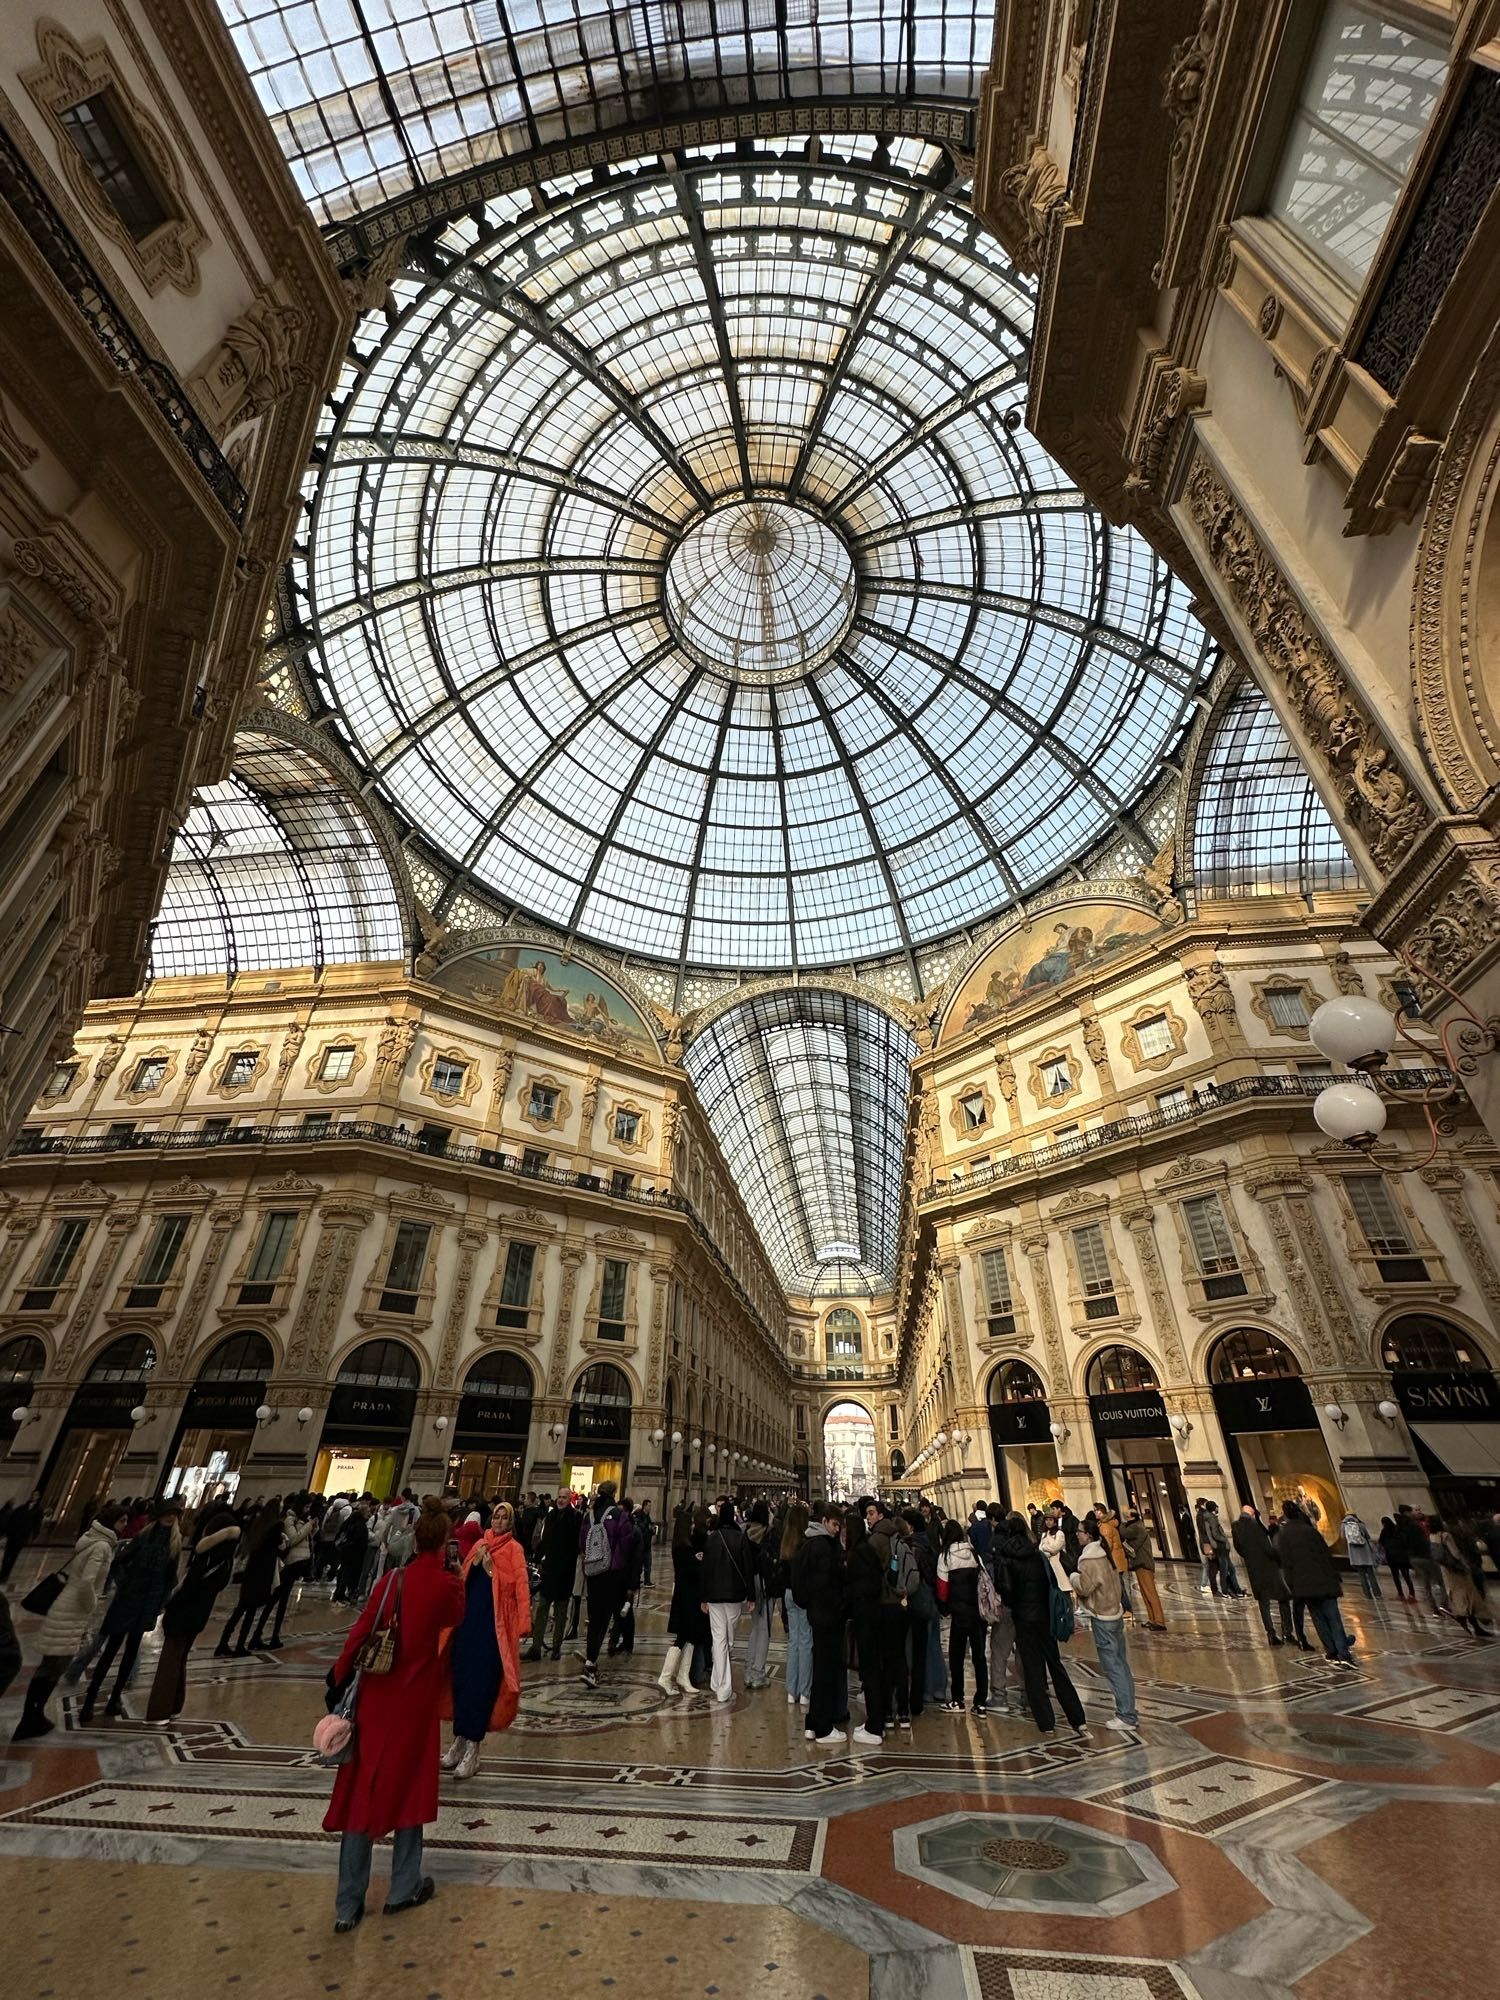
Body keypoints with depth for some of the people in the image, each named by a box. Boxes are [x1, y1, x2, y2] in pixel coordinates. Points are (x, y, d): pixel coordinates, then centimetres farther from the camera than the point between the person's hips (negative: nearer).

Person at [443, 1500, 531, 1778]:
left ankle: (473, 1748, 14)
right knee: (461, 1677, 10)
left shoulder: (513, 1548, -6)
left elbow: (520, 1585, -13)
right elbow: (464, 1577, 6)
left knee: (481, 1680, 1)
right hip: (470, 1616, 5)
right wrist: (476, 1561, -9)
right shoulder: (479, 1544, 10)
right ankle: (459, 1740, 28)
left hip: (494, 1621, -5)